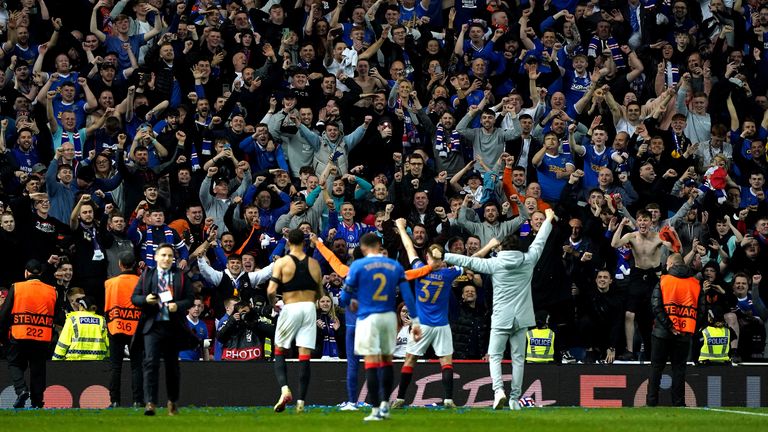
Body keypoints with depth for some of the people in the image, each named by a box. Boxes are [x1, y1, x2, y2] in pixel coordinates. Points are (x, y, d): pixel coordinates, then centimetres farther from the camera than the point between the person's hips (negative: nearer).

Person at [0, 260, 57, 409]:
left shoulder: (16, 288, -2)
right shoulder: (52, 291, 7)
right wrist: (53, 336, 22)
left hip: (19, 335, -2)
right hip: (43, 337, 2)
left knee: (15, 364, 11)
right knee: (38, 370, 10)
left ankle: (21, 390, -13)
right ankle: (37, 401, 7)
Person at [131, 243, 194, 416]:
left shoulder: (181, 277, 6)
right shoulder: (147, 275, 7)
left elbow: (190, 299, 3)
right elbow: (134, 297, 7)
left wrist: (178, 306, -16)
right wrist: (145, 300, -13)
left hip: (173, 326, 1)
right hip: (152, 325, -1)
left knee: (172, 365, 12)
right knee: (151, 362, -14)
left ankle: (172, 402, 26)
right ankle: (150, 403, -19)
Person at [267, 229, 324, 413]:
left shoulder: (282, 262, -4)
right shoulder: (314, 264, 8)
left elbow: (271, 290, -11)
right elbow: (320, 294, 14)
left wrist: (274, 304, 8)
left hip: (290, 308, -3)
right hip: (309, 308, 3)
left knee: (279, 351, 11)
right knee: (305, 356, 2)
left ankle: (284, 389, -11)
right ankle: (301, 401, -1)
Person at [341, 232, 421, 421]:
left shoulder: (358, 266, -4)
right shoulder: (395, 266, 6)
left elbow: (345, 297, -1)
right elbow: (408, 295, 2)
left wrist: (352, 303, 22)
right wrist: (415, 321, 4)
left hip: (368, 318, -4)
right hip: (389, 317, 4)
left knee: (371, 362, -3)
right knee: (387, 359, 17)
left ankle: (376, 410, -5)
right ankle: (385, 405, 18)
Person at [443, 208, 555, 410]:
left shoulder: (495, 263, -3)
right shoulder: (528, 260, 2)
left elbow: (469, 261, 1)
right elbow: (539, 242, 16)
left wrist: (443, 257, 10)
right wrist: (548, 220, 32)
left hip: (501, 318, -2)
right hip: (521, 319, 2)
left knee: (495, 356, 4)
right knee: (518, 358, 7)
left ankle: (499, 389, -18)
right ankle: (515, 398, 5)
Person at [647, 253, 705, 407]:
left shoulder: (663, 281, -2)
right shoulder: (695, 284, 6)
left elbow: (656, 306, -12)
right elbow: (701, 309, 3)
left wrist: (669, 326, -12)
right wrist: (694, 329, 6)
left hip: (662, 332, -2)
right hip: (685, 333, 2)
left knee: (656, 366, 5)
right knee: (679, 368, 7)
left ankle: (651, 401, 1)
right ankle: (678, 403, 2)